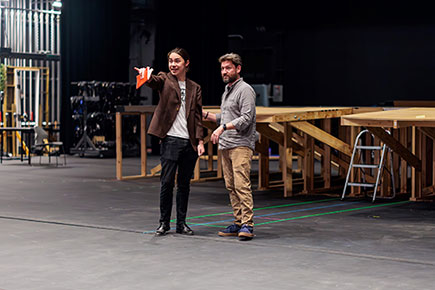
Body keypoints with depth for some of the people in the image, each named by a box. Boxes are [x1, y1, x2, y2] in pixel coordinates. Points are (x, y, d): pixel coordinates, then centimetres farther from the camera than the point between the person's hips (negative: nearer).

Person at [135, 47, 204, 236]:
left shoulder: (195, 88, 13)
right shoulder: (165, 80, 4)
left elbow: (198, 117, 10)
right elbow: (154, 82, -20)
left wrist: (200, 141, 0)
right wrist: (147, 76, -44)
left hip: (189, 142, 3)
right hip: (170, 140, -3)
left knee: (184, 184, 8)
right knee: (167, 182, -4)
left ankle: (181, 223, 17)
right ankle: (164, 223, 8)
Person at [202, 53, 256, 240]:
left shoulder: (245, 90, -6)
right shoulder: (227, 91, 22)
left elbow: (246, 118, -17)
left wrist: (223, 127, -23)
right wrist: (205, 114, 19)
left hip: (241, 145, -9)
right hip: (225, 146, 9)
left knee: (242, 185, -14)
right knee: (231, 186, 8)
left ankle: (247, 225, -14)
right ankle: (238, 223, 13)